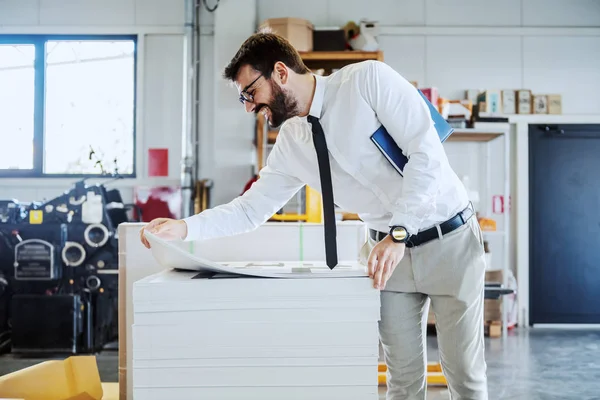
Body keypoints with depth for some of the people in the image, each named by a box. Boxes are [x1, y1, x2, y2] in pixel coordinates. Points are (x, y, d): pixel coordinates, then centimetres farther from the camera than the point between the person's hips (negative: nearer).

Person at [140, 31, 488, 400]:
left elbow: (426, 153, -21)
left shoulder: (368, 79, -15)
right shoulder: (291, 143, 3)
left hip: (449, 238, -5)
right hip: (389, 248, 5)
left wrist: (398, 233, -27)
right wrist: (183, 228, -7)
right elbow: (251, 209, 7)